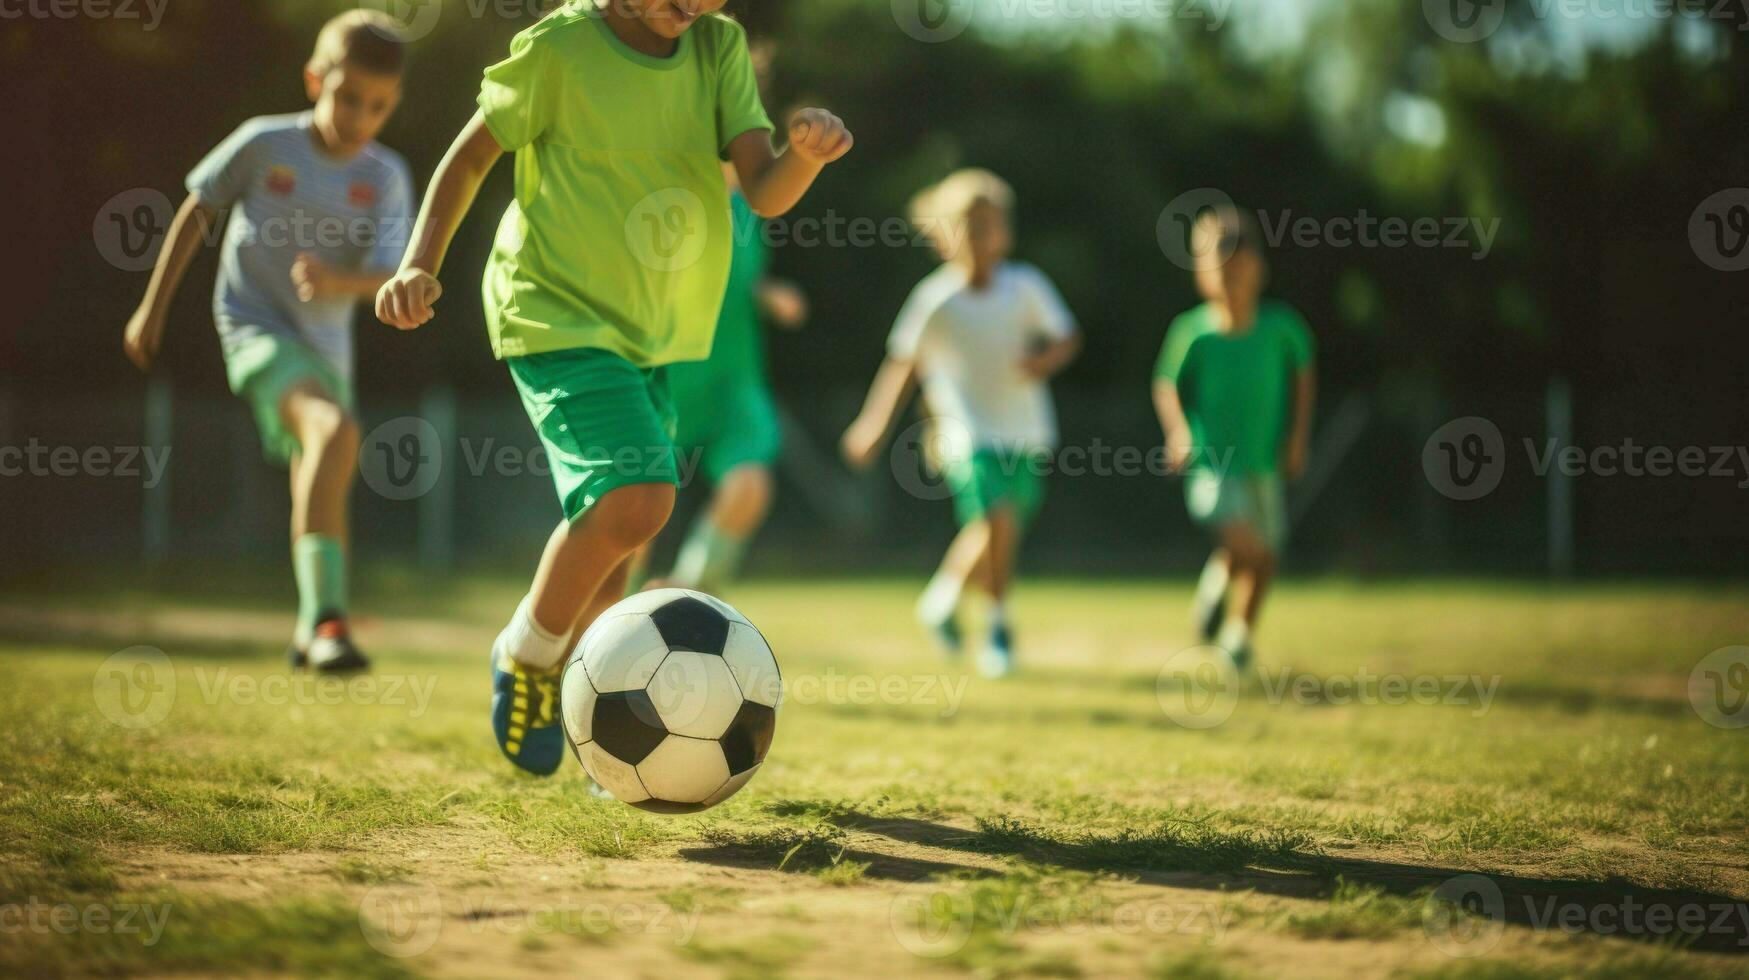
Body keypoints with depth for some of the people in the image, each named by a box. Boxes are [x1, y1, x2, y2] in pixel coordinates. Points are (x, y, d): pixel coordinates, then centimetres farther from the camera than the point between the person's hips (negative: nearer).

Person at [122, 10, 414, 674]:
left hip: (325, 345, 5)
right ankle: (325, 614, -37)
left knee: (322, 492, 17)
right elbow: (197, 211, 4)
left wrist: (336, 282, -33)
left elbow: (386, 278, -11)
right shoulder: (264, 143, -8)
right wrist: (153, 308, 7)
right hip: (255, 324, -5)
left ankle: (311, 631, 41)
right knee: (335, 431, -32)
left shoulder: (386, 178, -2)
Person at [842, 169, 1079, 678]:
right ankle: (998, 623, -4)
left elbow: (1067, 338, 8)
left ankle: (945, 592, 34)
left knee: (1002, 532, 4)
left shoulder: (1026, 286, 0)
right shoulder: (934, 298, -5)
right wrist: (875, 425, 5)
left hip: (1027, 434, 3)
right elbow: (903, 362, 4)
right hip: (968, 433, -3)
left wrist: (1046, 360, -14)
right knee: (997, 519, -22)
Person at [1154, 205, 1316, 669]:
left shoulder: (1280, 326, -8)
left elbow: (1303, 373, 9)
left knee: (1265, 559, 10)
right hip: (1210, 462, -3)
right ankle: (1216, 580, 10)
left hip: (1264, 462, 3)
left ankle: (1237, 635, 35)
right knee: (1243, 541, -25)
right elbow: (1166, 384, 2)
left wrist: (1298, 435, 6)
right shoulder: (1193, 331, -12)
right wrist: (1178, 431, -13)